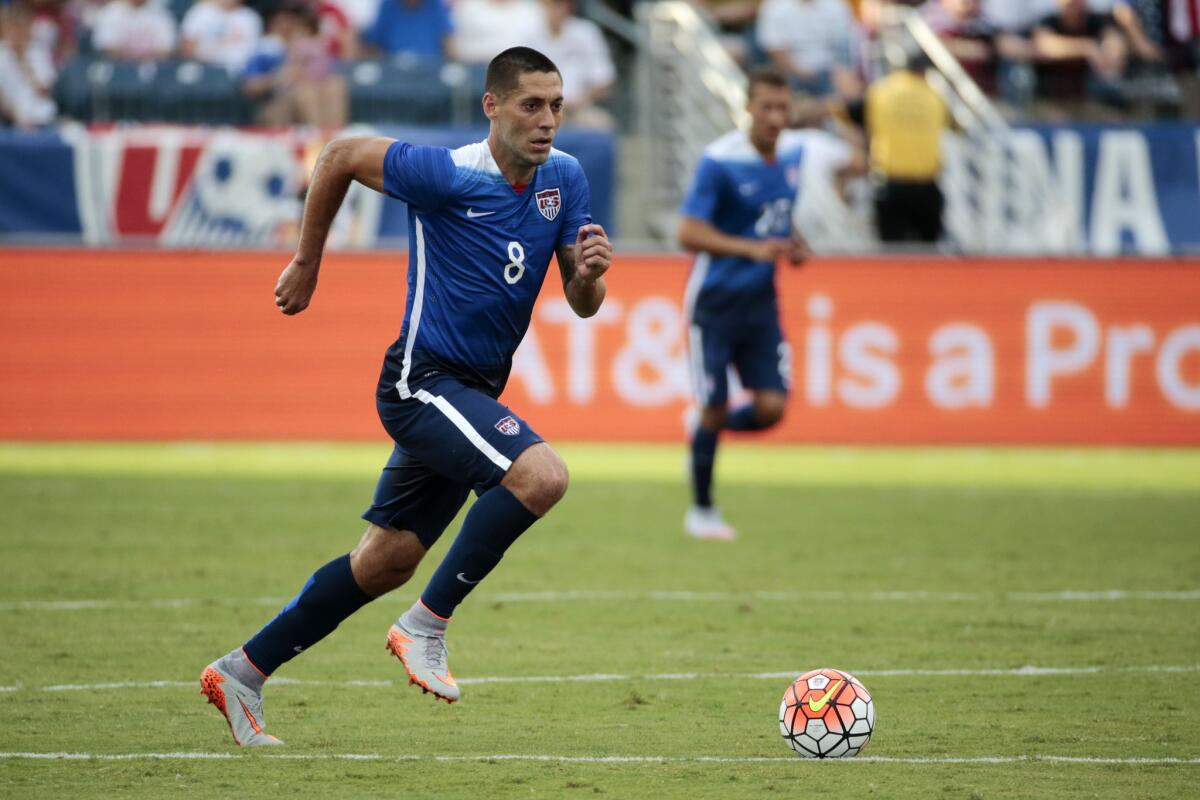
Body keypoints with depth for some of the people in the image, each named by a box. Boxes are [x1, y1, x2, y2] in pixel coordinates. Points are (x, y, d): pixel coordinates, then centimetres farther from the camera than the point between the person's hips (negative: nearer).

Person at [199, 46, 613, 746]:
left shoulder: (565, 179, 1)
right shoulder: (447, 174, -18)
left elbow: (583, 306, 4)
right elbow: (341, 157, -4)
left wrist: (588, 273, -20)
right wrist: (306, 263, 5)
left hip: (477, 394, 8)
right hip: (423, 380, -8)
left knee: (385, 563, 12)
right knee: (541, 474, -29)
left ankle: (243, 672, 23)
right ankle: (426, 627, -16)